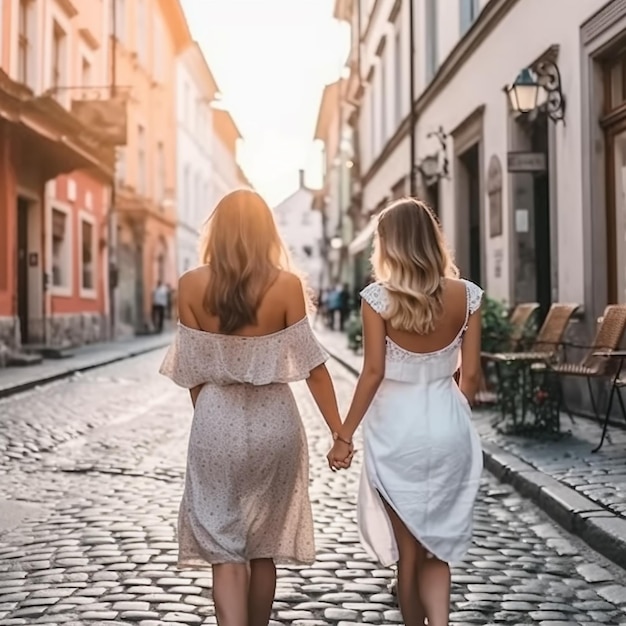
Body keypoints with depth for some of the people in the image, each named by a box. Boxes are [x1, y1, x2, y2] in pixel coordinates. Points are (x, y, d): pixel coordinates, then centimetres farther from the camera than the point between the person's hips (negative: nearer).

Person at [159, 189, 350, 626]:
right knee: (265, 547, 17)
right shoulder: (286, 284, -8)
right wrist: (339, 432, 0)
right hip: (274, 423, 1)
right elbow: (311, 364, -7)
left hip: (216, 425, 0)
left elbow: (192, 368, 0)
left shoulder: (192, 285, -5)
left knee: (224, 549, 5)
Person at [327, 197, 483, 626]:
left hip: (397, 428, -2)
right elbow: (471, 374, 1)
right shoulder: (466, 295, -3)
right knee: (436, 546, 16)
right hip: (448, 426, 3)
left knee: (407, 549, 13)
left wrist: (344, 435, -4)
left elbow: (374, 372, -12)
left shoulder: (379, 298, -11)